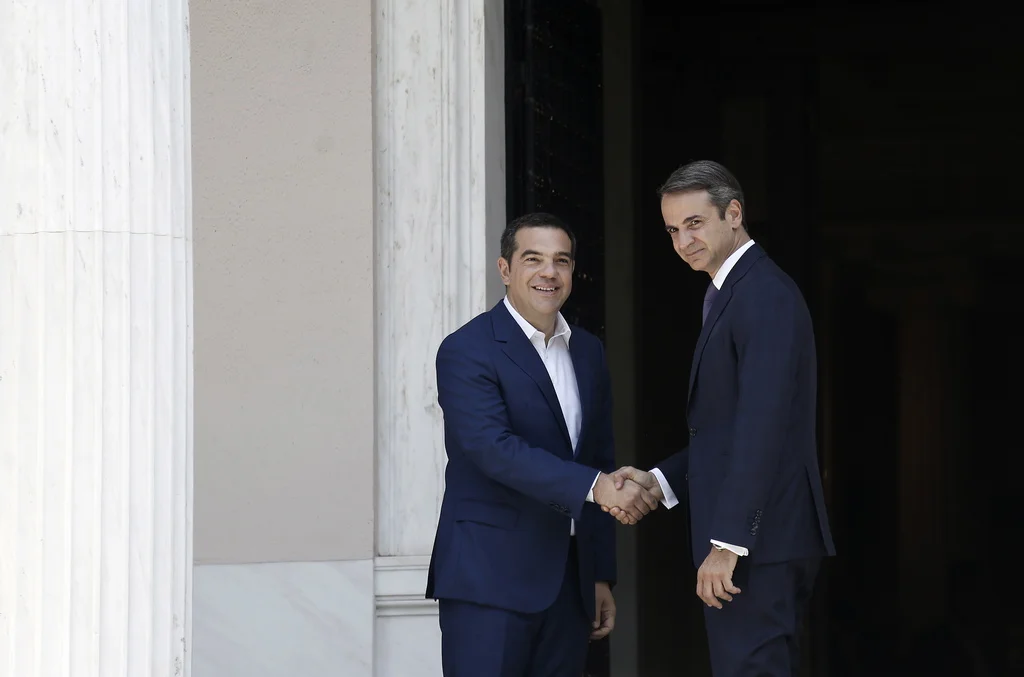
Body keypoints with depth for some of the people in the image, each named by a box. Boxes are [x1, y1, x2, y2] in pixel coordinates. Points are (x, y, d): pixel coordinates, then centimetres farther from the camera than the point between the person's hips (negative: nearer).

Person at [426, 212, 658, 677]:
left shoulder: (588, 352, 15)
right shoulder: (467, 351, -7)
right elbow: (493, 448, -21)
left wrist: (602, 576, 15)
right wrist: (595, 486, -28)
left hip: (570, 583, 6)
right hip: (490, 581, -6)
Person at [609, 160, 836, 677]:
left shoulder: (764, 294, -13)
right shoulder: (732, 292, 19)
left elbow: (762, 425, -21)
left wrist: (728, 542, -24)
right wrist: (661, 481, 8)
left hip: (758, 538, -11)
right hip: (758, 541, 11)